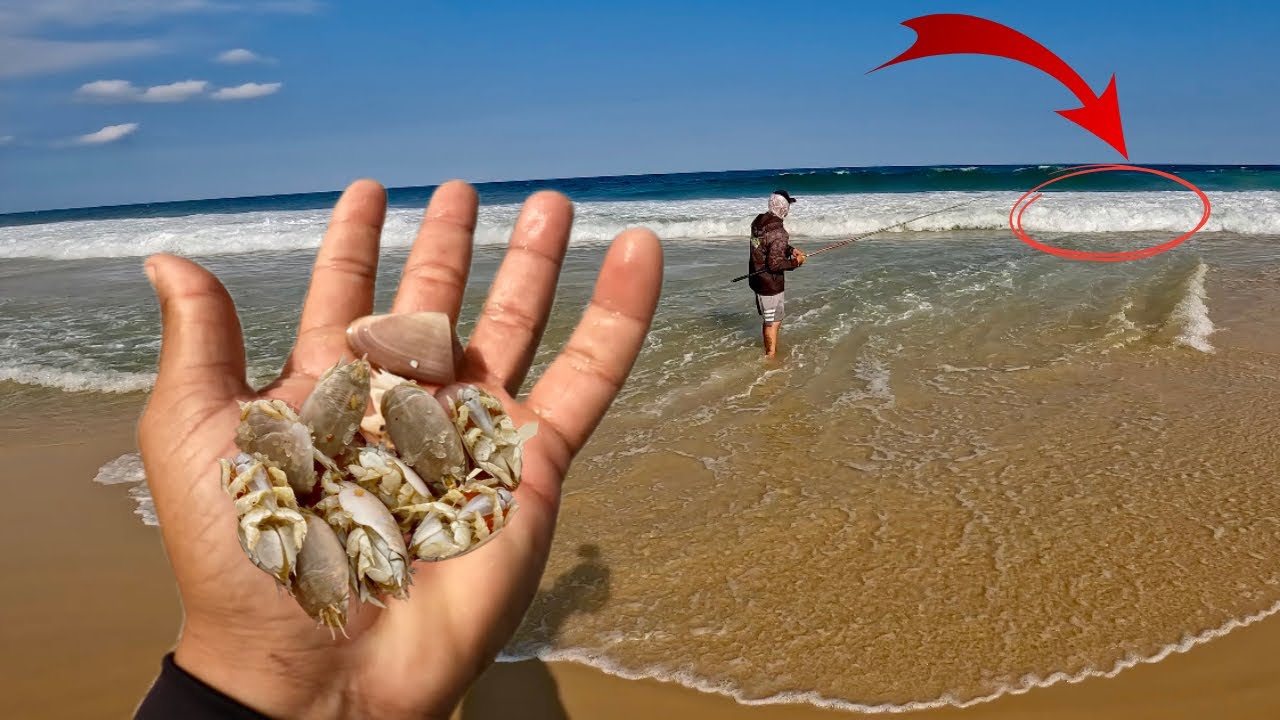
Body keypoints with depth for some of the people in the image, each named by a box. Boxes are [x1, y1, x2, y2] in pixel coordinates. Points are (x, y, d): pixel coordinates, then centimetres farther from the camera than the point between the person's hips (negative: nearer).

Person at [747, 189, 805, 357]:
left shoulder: (758, 221, 0)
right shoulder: (778, 233, -26)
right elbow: (775, 264, -26)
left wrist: (790, 250, 6)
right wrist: (796, 262, -12)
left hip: (757, 278, 9)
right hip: (770, 283, -9)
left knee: (767, 319, 24)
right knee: (773, 322, 6)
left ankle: (768, 351, 39)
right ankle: (771, 356, 17)